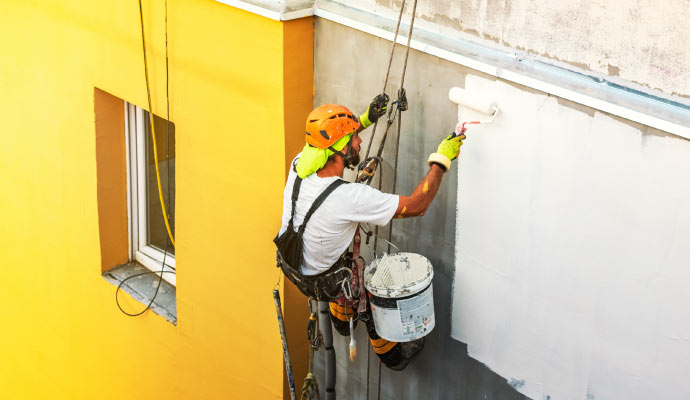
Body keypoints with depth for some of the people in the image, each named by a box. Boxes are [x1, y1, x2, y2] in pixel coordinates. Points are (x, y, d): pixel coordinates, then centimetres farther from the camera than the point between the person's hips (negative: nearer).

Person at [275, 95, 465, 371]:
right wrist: (441, 159, -24)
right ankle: (392, 355, 46)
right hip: (322, 282, -6)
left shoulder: (299, 164, -22)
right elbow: (416, 205, -31)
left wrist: (365, 120, 0)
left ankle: (341, 319, 59)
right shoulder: (349, 198, -40)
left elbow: (327, 141, 6)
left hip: (290, 262, 6)